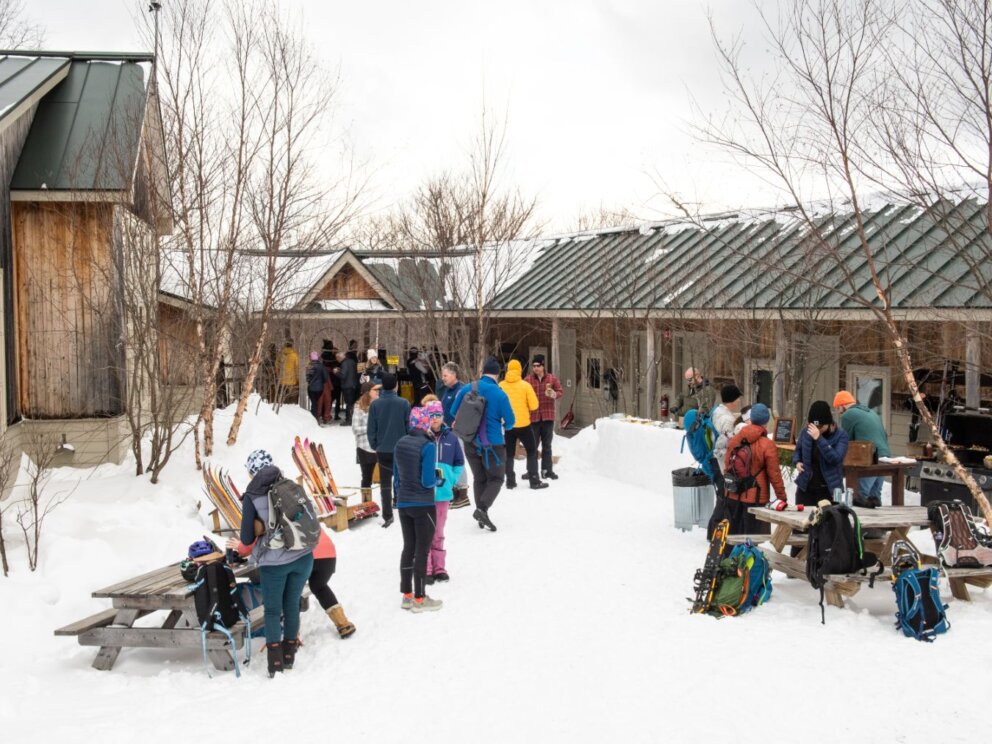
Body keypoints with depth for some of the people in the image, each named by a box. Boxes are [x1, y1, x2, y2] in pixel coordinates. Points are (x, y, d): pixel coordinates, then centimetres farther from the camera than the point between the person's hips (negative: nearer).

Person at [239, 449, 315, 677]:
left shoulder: (251, 496, -5)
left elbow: (247, 539, -5)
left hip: (274, 562, -3)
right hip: (303, 557, 3)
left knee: (273, 610, 13)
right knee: (292, 605, 18)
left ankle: (275, 660, 10)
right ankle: (289, 655, 27)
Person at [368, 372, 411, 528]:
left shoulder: (375, 404, -7)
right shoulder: (404, 403, -10)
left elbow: (371, 429, -3)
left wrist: (374, 446, 10)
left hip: (382, 450, 1)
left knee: (385, 484, 7)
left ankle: (387, 516, 6)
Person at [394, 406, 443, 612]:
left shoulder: (401, 443, 3)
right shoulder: (427, 446, -18)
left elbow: (397, 477, 10)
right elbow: (428, 481, -20)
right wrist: (438, 477, 1)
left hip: (403, 504, 6)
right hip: (423, 505, -6)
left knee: (408, 548, 15)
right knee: (422, 550, 3)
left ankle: (407, 595, 21)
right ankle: (419, 599, 8)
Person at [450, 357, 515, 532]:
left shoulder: (466, 390, -5)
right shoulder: (500, 395, -15)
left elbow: (453, 412, 4)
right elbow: (510, 421, -9)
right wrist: (504, 426, 14)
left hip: (471, 443, 4)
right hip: (493, 444, -4)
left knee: (479, 478, 18)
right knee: (496, 478, 9)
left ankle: (482, 517, 19)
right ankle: (482, 508, -13)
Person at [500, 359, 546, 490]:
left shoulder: (501, 386, -3)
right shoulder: (525, 385, -8)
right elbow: (534, 405, -8)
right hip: (523, 424, -2)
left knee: (509, 454, 14)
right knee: (532, 451, 10)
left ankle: (510, 481, 10)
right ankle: (534, 481, 6)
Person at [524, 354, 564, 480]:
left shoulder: (552, 378, 2)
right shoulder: (528, 380, -1)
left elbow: (561, 392, 2)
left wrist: (554, 394, -19)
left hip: (548, 417, 1)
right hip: (533, 417, -1)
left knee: (547, 445, 9)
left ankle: (547, 470, 15)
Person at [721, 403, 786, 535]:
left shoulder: (734, 440, 1)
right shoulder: (767, 446, -16)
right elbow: (774, 474, -11)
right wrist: (782, 497, -1)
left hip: (733, 495, 5)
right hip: (755, 498, -5)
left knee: (733, 533, 15)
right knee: (753, 534, 2)